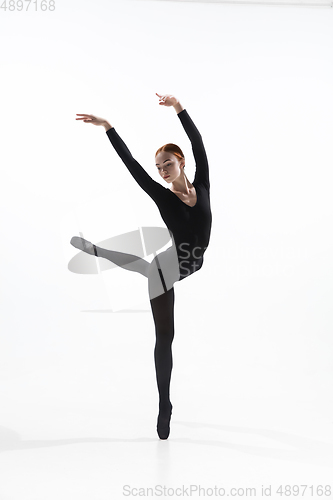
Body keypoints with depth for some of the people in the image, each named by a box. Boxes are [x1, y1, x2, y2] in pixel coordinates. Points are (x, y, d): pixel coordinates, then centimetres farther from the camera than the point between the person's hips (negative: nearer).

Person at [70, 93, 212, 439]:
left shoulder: (201, 186, -4)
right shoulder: (162, 196, -9)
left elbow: (199, 145, -13)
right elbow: (131, 164, -11)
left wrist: (179, 107, -19)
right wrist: (107, 127, -13)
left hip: (191, 269, 3)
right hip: (165, 270, -3)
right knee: (164, 337, 5)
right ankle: (164, 406, 15)